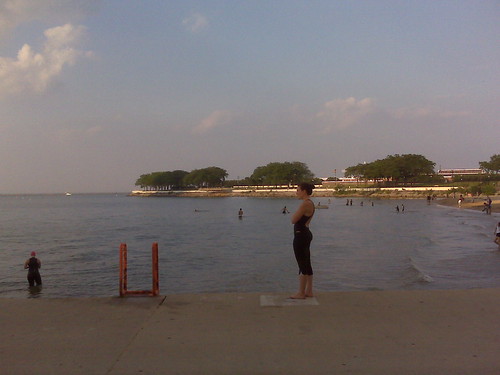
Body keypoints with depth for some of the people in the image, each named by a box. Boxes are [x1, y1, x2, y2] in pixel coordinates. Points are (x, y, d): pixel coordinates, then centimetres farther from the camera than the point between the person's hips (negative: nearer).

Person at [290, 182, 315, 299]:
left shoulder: (305, 204, -19)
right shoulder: (310, 203, 14)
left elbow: (293, 220, -17)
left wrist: (295, 213, 0)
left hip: (300, 236, -11)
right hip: (306, 234, 11)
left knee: (302, 265, -3)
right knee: (307, 265, 14)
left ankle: (301, 293, 3)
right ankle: (309, 291, 21)